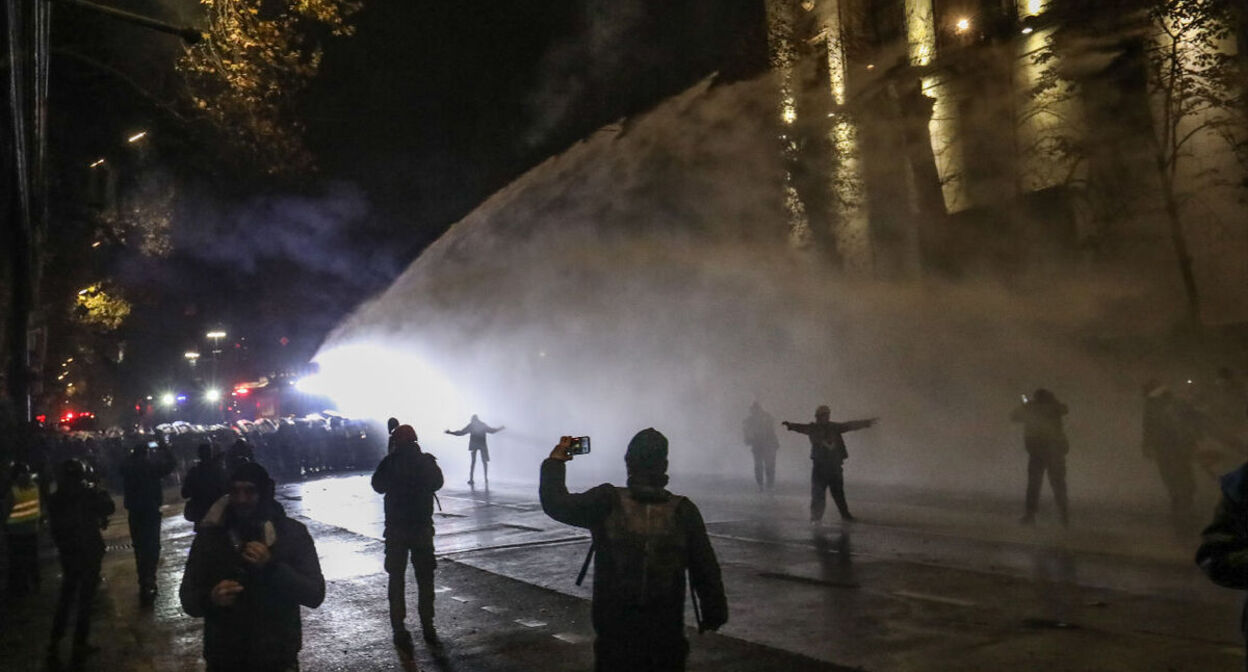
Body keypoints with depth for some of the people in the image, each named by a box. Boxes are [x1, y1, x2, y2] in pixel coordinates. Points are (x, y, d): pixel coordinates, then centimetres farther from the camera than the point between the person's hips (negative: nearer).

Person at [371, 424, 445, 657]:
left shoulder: (389, 463, -9)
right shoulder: (427, 461, -5)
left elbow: (378, 486, 7)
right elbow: (437, 483, 13)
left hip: (395, 529, -1)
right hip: (423, 527, 2)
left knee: (396, 581, 6)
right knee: (425, 579, 14)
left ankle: (400, 631, 3)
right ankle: (428, 629, 17)